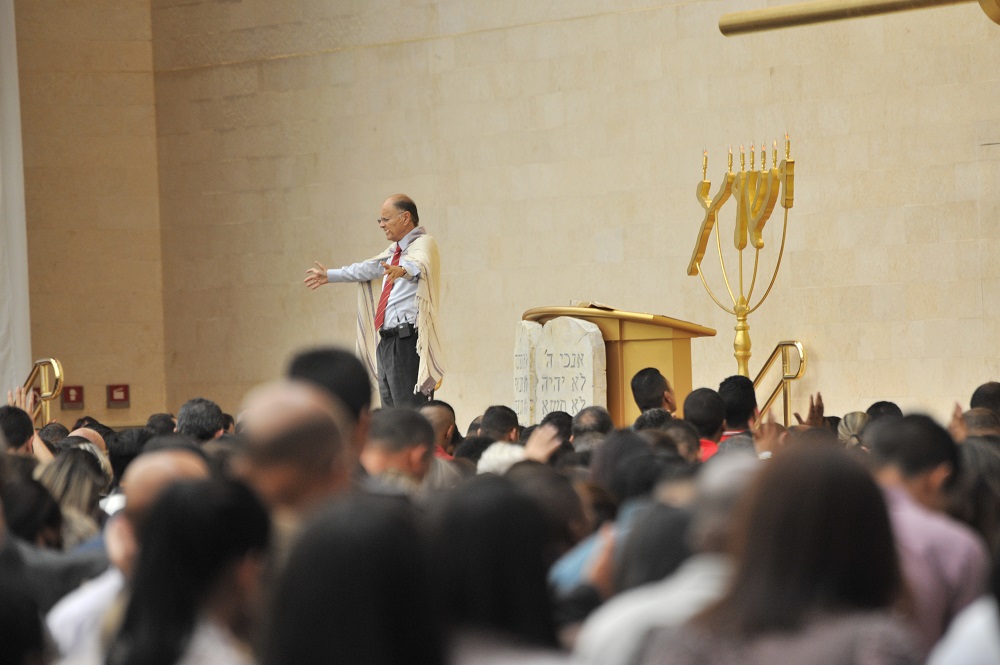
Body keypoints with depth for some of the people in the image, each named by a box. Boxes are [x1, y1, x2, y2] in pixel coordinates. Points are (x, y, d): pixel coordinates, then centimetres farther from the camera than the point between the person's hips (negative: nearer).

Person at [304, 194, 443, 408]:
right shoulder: (394, 252, 21)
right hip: (387, 342, 10)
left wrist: (402, 270, -52)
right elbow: (367, 270, 36)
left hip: (408, 341, -10)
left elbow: (419, 265, -30)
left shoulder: (423, 244, -8)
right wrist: (329, 275, 46)